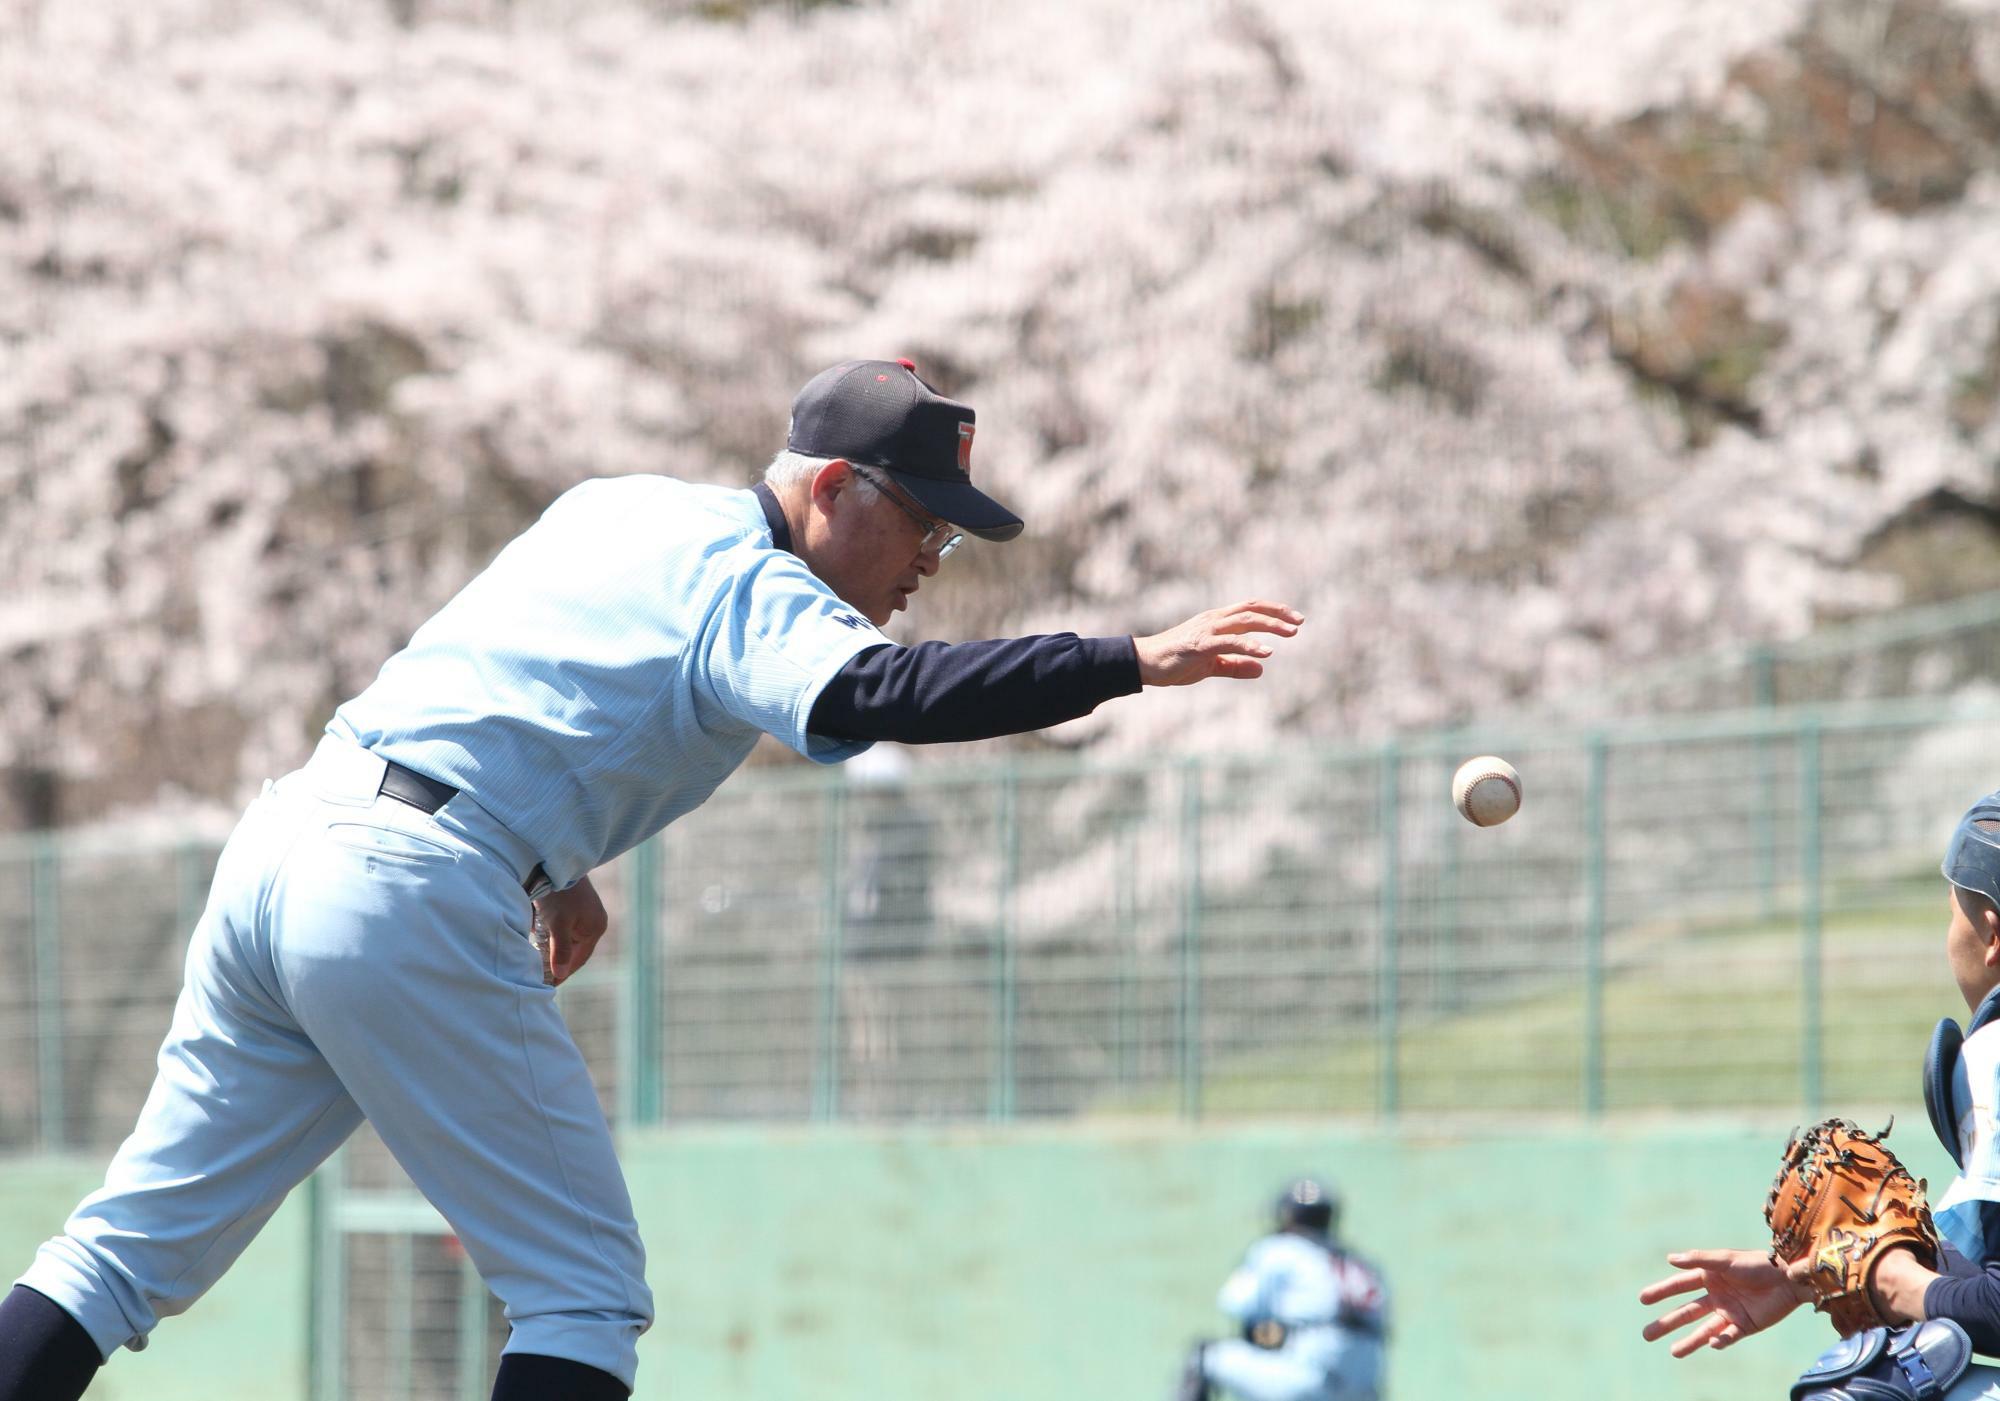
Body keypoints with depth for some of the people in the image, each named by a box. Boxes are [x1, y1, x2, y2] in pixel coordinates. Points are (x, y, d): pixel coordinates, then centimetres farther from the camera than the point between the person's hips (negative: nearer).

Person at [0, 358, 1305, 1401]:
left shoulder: (616, 504, 20)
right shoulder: (755, 590, -6)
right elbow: (873, 696, -26)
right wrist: (1132, 662, -29)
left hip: (281, 841, 8)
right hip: (414, 906, -8)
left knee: (136, 1246, 12)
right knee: (587, 1292, -1)